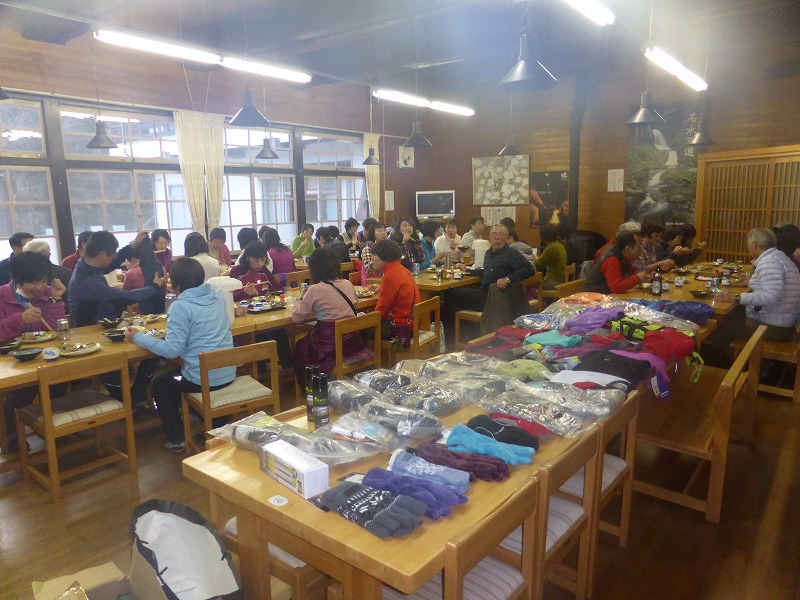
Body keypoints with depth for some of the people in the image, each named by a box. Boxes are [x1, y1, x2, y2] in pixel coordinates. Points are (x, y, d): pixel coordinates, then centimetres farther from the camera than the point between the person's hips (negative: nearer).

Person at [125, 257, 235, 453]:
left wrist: (137, 338, -9)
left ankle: (176, 439, 26)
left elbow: (171, 350, -19)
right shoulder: (218, 297, 4)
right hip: (228, 374, 7)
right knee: (176, 374, 35)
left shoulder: (181, 306, -17)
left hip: (203, 379, -7)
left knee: (159, 385, 23)